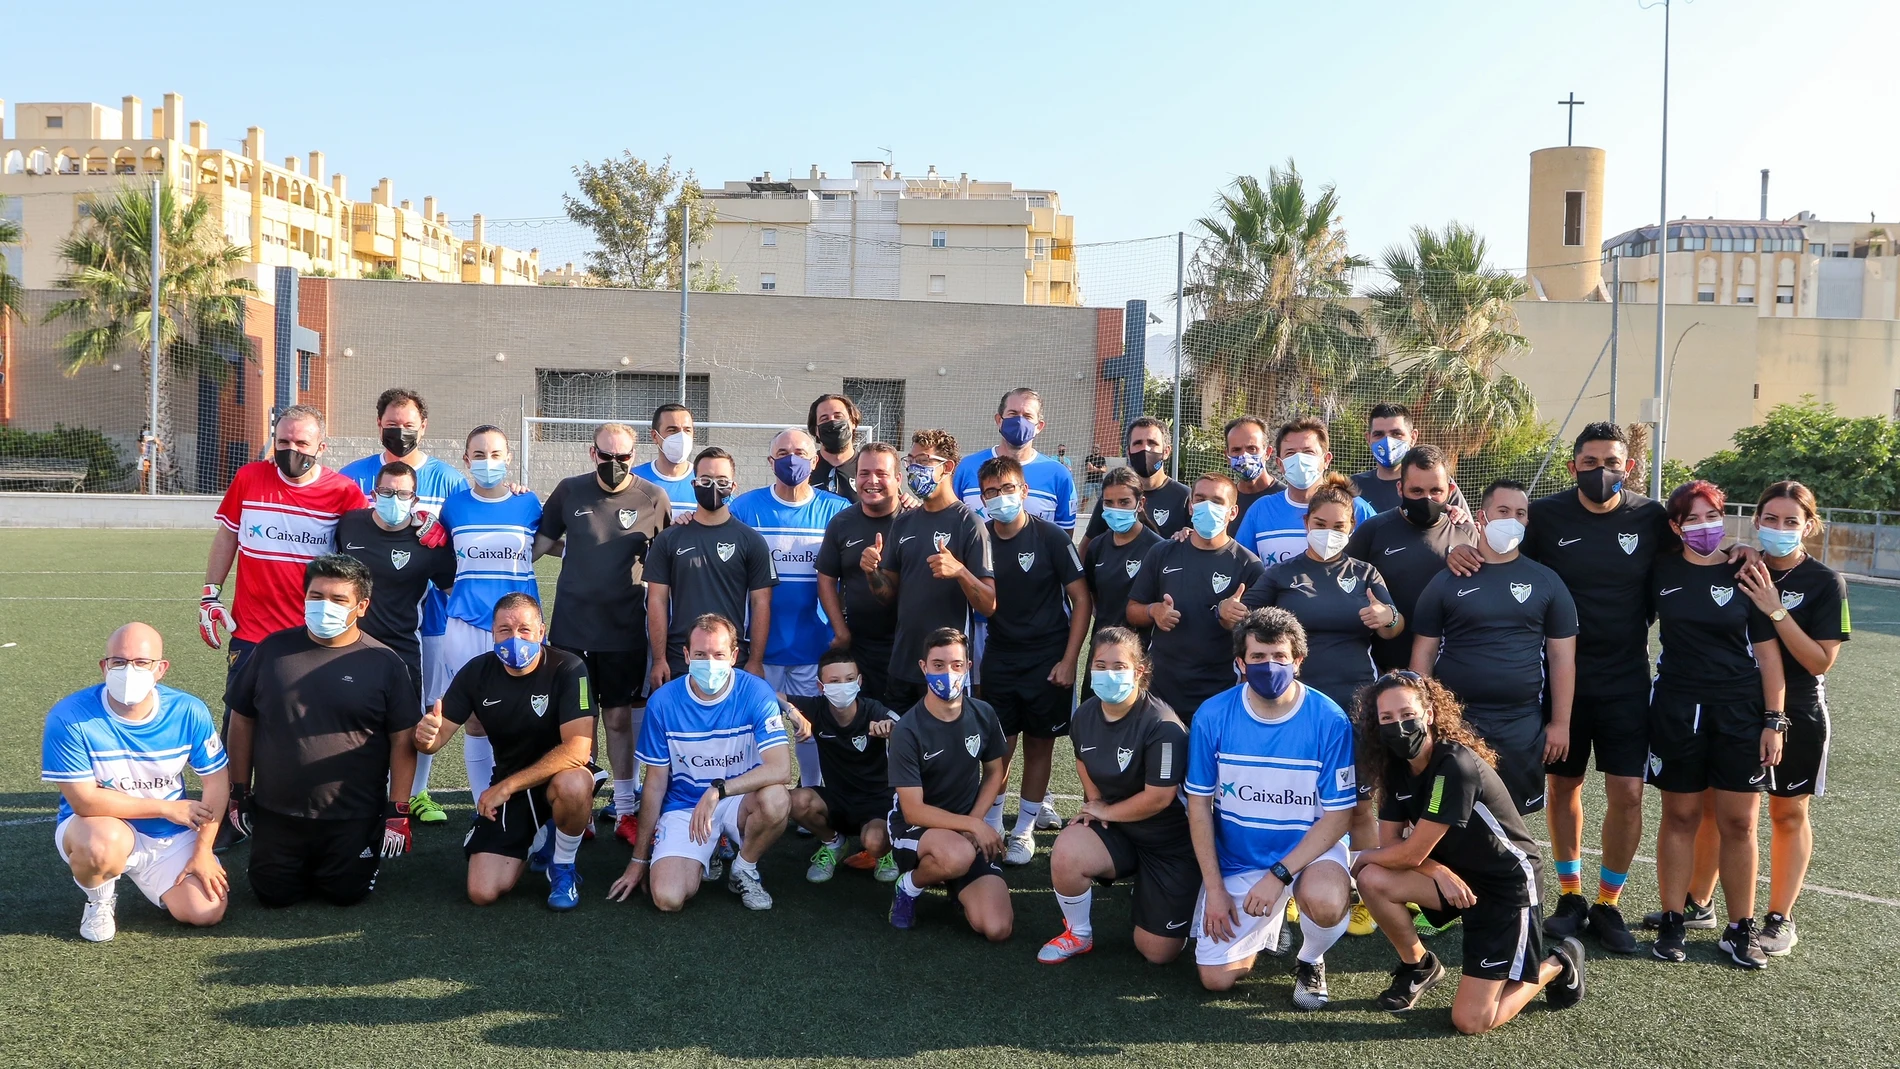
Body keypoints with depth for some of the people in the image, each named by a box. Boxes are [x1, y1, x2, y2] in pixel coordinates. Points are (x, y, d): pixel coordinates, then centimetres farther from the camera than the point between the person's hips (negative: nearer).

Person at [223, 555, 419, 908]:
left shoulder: (384, 663, -5)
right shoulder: (272, 650, 1)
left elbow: (403, 740, -4)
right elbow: (242, 720, 9)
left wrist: (398, 809, -9)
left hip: (352, 820, -2)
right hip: (276, 813, 2)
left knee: (346, 894, -1)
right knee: (273, 895, 4)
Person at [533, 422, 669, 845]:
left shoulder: (653, 499, -2)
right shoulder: (569, 491, 2)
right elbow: (539, 542, 11)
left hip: (624, 631, -1)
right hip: (571, 627, 1)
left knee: (620, 719, 7)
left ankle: (625, 810, 17)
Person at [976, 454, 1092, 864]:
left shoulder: (1051, 537, -10)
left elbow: (1081, 600, -7)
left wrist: (1068, 661, -11)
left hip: (1047, 659, -2)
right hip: (1000, 658, 2)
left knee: (1039, 746, 7)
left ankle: (1024, 831, 20)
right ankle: (991, 825, 20)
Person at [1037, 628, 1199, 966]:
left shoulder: (1162, 725, -26)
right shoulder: (1085, 714, -5)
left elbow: (1159, 797, -25)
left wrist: (1106, 811, -12)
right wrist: (1094, 802, 1)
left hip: (1170, 842, -4)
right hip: (1114, 830, 5)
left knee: (1158, 952, 0)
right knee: (1065, 854, -29)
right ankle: (1078, 935, -1)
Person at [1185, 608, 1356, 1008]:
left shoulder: (1329, 720, -17)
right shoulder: (1212, 716, -12)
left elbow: (1339, 815, -13)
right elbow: (1199, 803, -4)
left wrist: (1279, 874, -22)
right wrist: (1214, 887, -7)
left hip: (1309, 848, -2)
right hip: (1236, 861, 2)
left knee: (1324, 900, -36)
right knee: (1216, 978, -2)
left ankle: (1310, 961, 1)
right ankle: (1266, 923, 31)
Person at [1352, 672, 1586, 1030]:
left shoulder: (1456, 767, -29)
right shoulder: (1397, 766, -4)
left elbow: (1411, 854, -25)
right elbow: (1390, 840, -2)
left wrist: (1363, 857, -7)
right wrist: (1438, 871, -20)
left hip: (1506, 886, -7)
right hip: (1457, 877, 7)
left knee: (1470, 1021, -10)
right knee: (1373, 879, -21)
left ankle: (1557, 966, 16)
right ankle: (1419, 967, 7)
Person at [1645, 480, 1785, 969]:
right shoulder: (1662, 571, 3)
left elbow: (1767, 653, 1)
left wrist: (1774, 721, -4)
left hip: (1740, 711, 0)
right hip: (1677, 708, 1)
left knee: (1738, 823, 3)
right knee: (1680, 817, 6)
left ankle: (1741, 929, 15)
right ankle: (1672, 923, 15)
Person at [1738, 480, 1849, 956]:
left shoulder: (1825, 582, -8)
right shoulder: (1739, 571, 0)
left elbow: (1820, 661, -14)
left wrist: (1775, 610, -23)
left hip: (1796, 715, -3)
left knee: (1789, 813, 8)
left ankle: (1780, 918, 19)